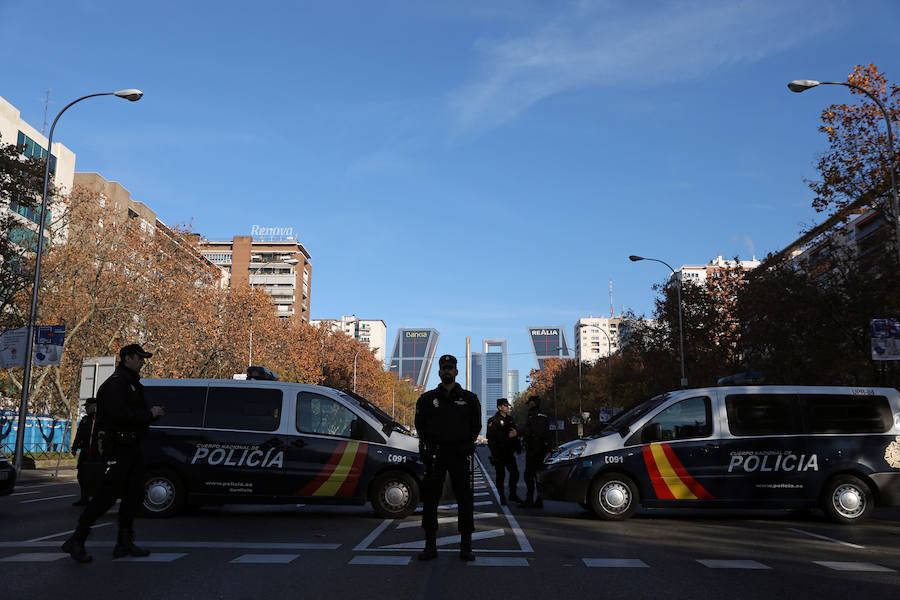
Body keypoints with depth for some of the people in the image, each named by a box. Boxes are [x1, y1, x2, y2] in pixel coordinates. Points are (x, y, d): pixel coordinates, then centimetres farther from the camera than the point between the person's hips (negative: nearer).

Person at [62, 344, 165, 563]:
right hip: (118, 447, -10)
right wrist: (150, 414, -17)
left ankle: (125, 543, 17)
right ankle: (76, 540, 2)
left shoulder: (132, 383, 21)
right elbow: (120, 414, -24)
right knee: (108, 494, -9)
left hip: (131, 446, 10)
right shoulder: (115, 383, -12)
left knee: (133, 494, 10)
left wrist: (153, 412, 3)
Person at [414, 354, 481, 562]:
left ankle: (466, 546, 10)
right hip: (435, 454, 0)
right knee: (430, 499, 1)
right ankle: (430, 545, 10)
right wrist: (428, 446, -1)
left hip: (461, 453, 0)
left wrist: (466, 445, 0)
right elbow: (420, 426, 11)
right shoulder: (427, 398, 8)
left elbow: (476, 426, 12)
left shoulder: (469, 398, 8)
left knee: (465, 499, 2)